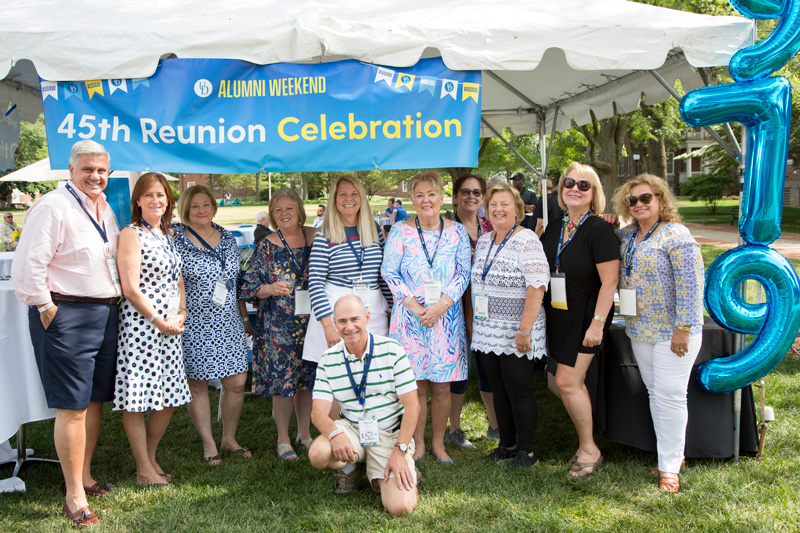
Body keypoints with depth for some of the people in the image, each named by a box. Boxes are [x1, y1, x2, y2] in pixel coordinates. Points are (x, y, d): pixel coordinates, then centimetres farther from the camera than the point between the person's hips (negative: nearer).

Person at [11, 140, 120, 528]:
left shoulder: (105, 209, 13)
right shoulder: (53, 208, -13)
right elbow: (29, 264, -17)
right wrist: (46, 308, -14)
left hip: (106, 313, 8)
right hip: (67, 315, -8)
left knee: (95, 399, 15)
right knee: (72, 407, -4)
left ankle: (85, 478, 31)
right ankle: (74, 497, 6)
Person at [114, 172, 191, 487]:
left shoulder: (169, 235, 16)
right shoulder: (131, 235, -6)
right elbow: (131, 288, -13)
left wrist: (181, 314, 4)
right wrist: (159, 321, -11)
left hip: (171, 326, 7)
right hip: (140, 323, -7)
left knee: (169, 397, 10)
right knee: (136, 398, -2)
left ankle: (151, 458, 25)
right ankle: (144, 469, 9)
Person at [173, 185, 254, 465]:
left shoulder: (228, 238, 11)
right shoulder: (175, 241, -4)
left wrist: (245, 316, 18)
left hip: (229, 322, 4)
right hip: (194, 325, -4)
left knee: (237, 382, 3)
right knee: (198, 385, 4)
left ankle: (229, 437, 23)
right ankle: (208, 443, 20)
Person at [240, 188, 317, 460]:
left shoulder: (316, 237, 6)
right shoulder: (267, 246, -2)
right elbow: (250, 286, -2)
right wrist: (271, 289, -20)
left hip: (311, 320, 3)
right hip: (279, 325, -3)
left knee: (309, 377, 11)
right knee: (283, 378, -1)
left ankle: (304, 432, 27)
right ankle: (283, 439, 15)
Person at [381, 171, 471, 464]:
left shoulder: (457, 232, 6)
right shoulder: (400, 231, 1)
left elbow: (463, 274, 3)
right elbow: (389, 272, -1)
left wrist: (442, 305, -11)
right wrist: (414, 305, -10)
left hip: (447, 316, 1)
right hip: (410, 316, -1)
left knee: (442, 385, 4)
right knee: (415, 383, 1)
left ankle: (438, 443, 19)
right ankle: (417, 443, 16)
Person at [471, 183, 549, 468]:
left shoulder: (527, 241, -11)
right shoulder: (483, 241, 12)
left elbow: (537, 287, -19)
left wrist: (525, 330, -23)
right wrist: (474, 322, 17)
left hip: (515, 334, -7)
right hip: (487, 331, 7)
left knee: (520, 391, 0)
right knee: (499, 390, 14)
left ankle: (526, 451, 13)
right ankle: (507, 444, 27)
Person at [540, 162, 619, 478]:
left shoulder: (598, 230, -12)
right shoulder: (553, 229, 9)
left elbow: (609, 280, -16)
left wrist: (597, 323, -20)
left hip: (585, 317, -7)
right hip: (557, 316, 7)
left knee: (567, 381, -9)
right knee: (574, 382, 10)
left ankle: (590, 451, 7)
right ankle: (585, 445, 23)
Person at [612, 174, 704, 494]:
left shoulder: (676, 235, -13)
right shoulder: (627, 235, 9)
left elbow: (690, 284, -17)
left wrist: (683, 328, -20)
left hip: (672, 332, -7)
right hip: (640, 331, 7)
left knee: (669, 395, -4)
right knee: (654, 393, 13)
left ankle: (669, 466, 6)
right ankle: (672, 454, 27)